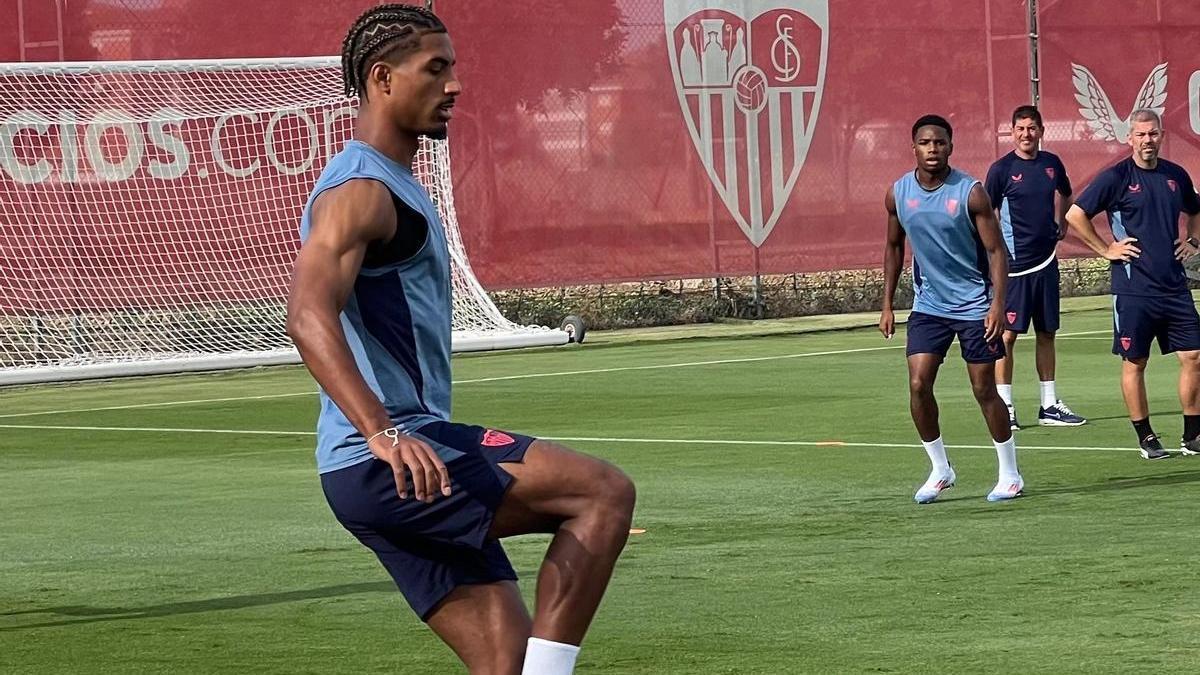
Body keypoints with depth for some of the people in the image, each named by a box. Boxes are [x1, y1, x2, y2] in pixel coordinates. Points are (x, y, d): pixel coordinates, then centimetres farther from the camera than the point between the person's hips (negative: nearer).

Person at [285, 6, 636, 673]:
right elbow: (308, 316, -29)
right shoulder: (360, 191, -12)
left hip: (408, 465, 10)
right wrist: (383, 432, -41)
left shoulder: (396, 187, 21)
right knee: (606, 492, -18)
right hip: (383, 466, -10)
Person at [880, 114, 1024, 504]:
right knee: (918, 385, -8)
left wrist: (998, 304, -21)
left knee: (984, 390, 1)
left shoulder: (969, 192, -13)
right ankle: (940, 470, 8)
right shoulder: (899, 193, -1)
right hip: (929, 306, 4)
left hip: (975, 306, -4)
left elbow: (995, 250, -11)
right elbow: (894, 246, 14)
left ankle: (1010, 475, 15)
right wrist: (888, 304, 10)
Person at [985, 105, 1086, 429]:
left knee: (1047, 333, 10)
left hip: (1046, 260, 6)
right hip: (1014, 265, -5)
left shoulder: (1052, 164, 8)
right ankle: (1004, 406, -1)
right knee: (1007, 334, -5)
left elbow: (1065, 194, 29)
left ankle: (1049, 405, 16)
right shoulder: (1002, 169, -7)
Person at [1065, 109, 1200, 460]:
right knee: (1134, 363, 2)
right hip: (1133, 289, -4)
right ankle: (1146, 438, 12)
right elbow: (1075, 215, -6)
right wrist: (1107, 249, -6)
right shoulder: (1117, 177, -5)